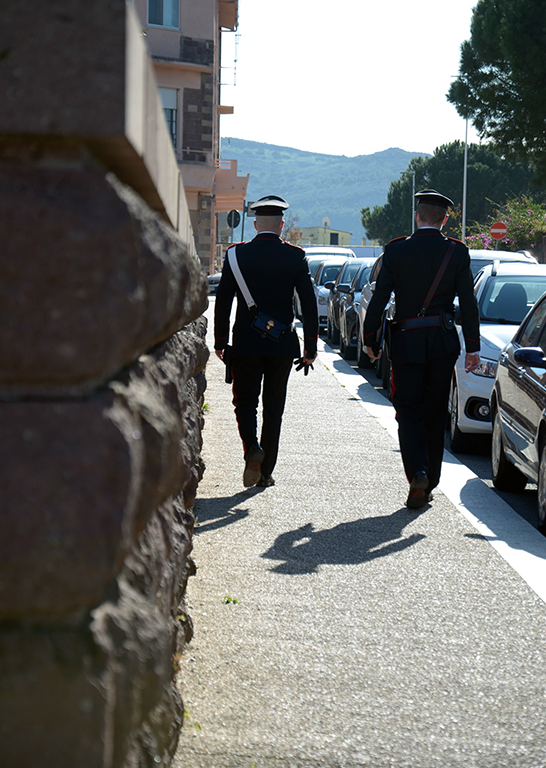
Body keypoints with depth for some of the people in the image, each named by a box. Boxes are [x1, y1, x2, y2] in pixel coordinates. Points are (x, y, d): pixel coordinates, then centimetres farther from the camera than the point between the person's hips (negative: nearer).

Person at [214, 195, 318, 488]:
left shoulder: (237, 254, -3)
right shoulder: (295, 256, -3)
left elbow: (222, 300, -2)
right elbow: (309, 303, -3)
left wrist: (220, 341, 6)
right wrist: (310, 347, 3)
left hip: (245, 343, -1)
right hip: (282, 343, 1)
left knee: (245, 400, 11)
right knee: (273, 406, 10)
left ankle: (252, 448, -16)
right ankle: (265, 470, 11)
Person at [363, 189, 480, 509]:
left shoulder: (396, 251, -4)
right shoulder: (457, 253, -1)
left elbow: (379, 299, -4)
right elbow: (468, 303, -1)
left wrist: (371, 339, 5)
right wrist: (473, 347, 4)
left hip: (407, 342, -2)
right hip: (443, 341, 2)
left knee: (409, 411, 4)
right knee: (436, 414, 11)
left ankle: (417, 472, -19)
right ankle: (429, 483, 15)